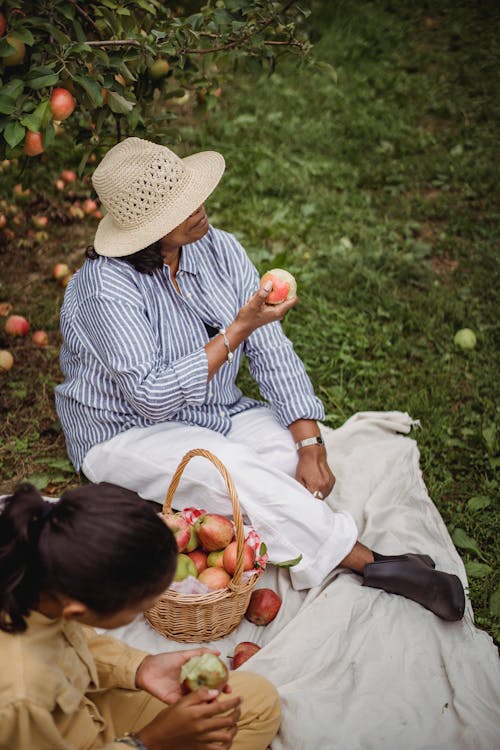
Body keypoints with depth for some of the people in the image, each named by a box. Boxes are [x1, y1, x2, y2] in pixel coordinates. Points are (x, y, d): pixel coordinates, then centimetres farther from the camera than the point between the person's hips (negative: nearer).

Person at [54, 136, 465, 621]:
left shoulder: (219, 249, -5)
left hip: (220, 416, 7)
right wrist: (237, 331, -29)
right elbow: (152, 397, -27)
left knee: (301, 456, -18)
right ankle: (371, 564, -26)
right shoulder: (107, 286, -23)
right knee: (235, 471, -31)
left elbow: (272, 354, -7)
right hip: (128, 434, -6)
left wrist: (310, 445, -17)